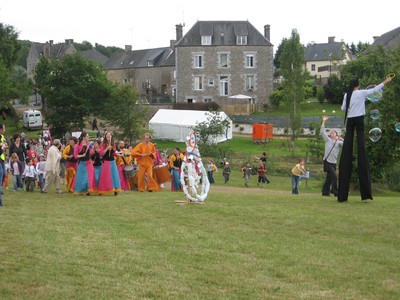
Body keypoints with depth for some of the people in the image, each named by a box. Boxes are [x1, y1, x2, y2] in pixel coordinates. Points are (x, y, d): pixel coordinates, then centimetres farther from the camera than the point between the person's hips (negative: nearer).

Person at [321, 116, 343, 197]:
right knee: (334, 176, -15)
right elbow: (322, 132, 1)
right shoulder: (327, 140, 8)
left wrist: (341, 139, -10)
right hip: (327, 161, -4)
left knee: (329, 178, 7)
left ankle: (325, 192, 14)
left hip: (334, 162, 4)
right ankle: (334, 191, -8)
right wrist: (323, 122, -3)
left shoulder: (338, 142, 11)